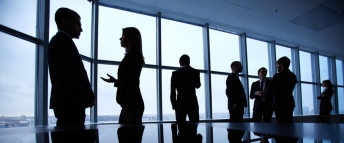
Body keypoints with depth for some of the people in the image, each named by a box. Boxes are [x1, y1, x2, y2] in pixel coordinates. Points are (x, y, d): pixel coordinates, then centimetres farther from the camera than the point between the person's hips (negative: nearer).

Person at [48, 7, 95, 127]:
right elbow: (76, 73, -18)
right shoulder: (63, 41, -9)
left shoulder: (57, 41, 22)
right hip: (71, 102, -10)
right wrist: (90, 97, -6)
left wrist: (87, 97, 14)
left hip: (65, 101, 10)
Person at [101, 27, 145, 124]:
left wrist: (127, 107, -19)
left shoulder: (134, 55, -9)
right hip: (130, 104, 9)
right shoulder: (131, 55, 17)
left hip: (132, 105, -9)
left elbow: (133, 83, -17)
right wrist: (115, 81, 19)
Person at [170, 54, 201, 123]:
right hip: (193, 103, 1)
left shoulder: (175, 73, -2)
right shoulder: (195, 72, 3)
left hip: (180, 104, -1)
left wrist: (174, 104, 4)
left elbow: (172, 91, -4)